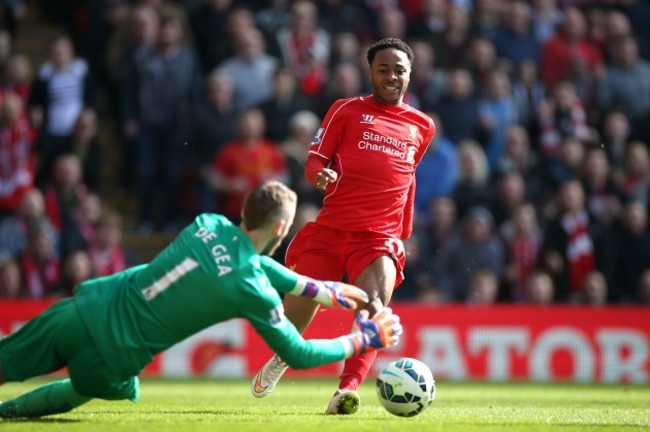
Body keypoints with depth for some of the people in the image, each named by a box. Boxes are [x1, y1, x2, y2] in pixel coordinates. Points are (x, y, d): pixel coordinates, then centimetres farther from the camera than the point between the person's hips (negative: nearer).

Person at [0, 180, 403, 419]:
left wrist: (323, 290, 25)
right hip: (109, 356, -3)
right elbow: (297, 354, -3)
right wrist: (364, 340, 8)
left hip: (88, 305, 3)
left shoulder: (209, 225, 1)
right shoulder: (254, 291, -16)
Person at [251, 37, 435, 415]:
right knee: (299, 306, 0)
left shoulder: (422, 126, 14)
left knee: (376, 308, -25)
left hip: (380, 236, 1)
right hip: (331, 228, -1)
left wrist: (405, 233, 25)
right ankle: (281, 358, 34)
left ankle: (348, 389, -34)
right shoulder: (346, 110, 6)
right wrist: (322, 175, -21)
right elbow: (314, 161, 3)